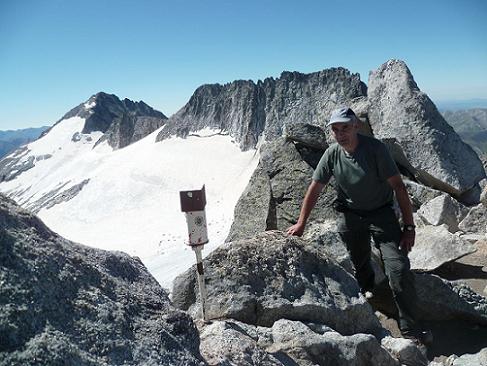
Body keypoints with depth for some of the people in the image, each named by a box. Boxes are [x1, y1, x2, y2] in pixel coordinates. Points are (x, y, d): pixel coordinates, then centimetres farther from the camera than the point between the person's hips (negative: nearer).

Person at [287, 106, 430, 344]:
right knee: (359, 262, 14)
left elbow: (398, 186, -17)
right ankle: (367, 291, 48)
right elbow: (315, 189, 0)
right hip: (350, 215, 3)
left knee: (398, 267, -13)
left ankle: (410, 329, -1)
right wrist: (301, 224, 2)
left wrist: (409, 227, -19)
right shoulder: (332, 154, -9)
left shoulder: (375, 148, -20)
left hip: (381, 213, -3)